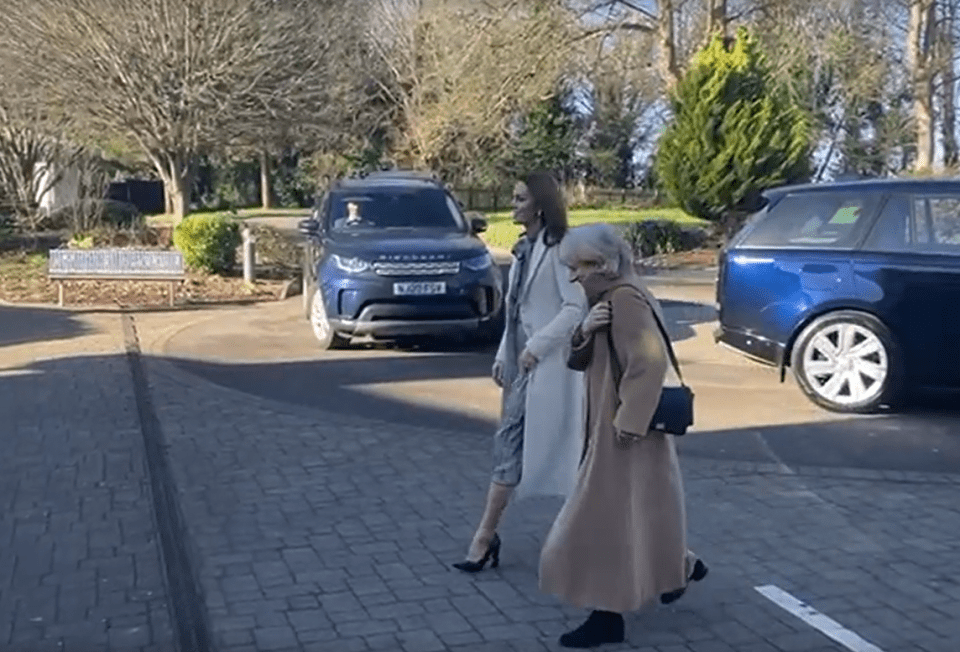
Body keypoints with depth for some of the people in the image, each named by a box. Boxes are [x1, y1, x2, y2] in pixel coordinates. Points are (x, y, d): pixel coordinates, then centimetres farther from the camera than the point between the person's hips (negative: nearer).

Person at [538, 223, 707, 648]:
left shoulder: (626, 300, -19)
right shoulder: (609, 299, 13)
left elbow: (650, 362, -27)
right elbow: (580, 359, 10)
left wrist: (628, 421, -25)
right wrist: (584, 331, -11)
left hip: (625, 433, -10)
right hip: (607, 428, 10)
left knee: (610, 517, -3)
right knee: (622, 517, 20)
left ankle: (608, 616, 6)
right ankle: (680, 567, 35)